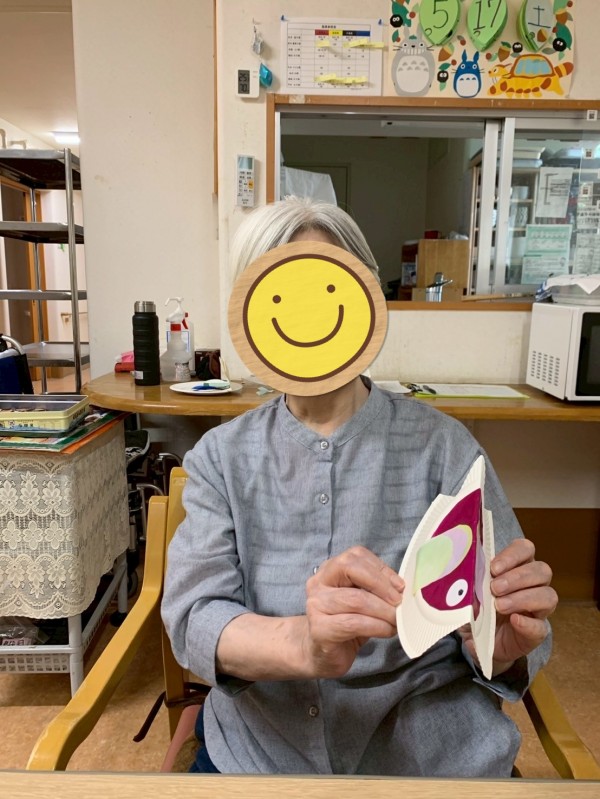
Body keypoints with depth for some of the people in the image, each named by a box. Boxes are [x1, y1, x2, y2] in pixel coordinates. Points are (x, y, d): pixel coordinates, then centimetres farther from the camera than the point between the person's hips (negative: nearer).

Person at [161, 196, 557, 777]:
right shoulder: (221, 457, -1)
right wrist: (303, 644, -30)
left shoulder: (441, 444, -5)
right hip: (255, 754, 1)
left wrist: (501, 644, -25)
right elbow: (193, 617, -11)